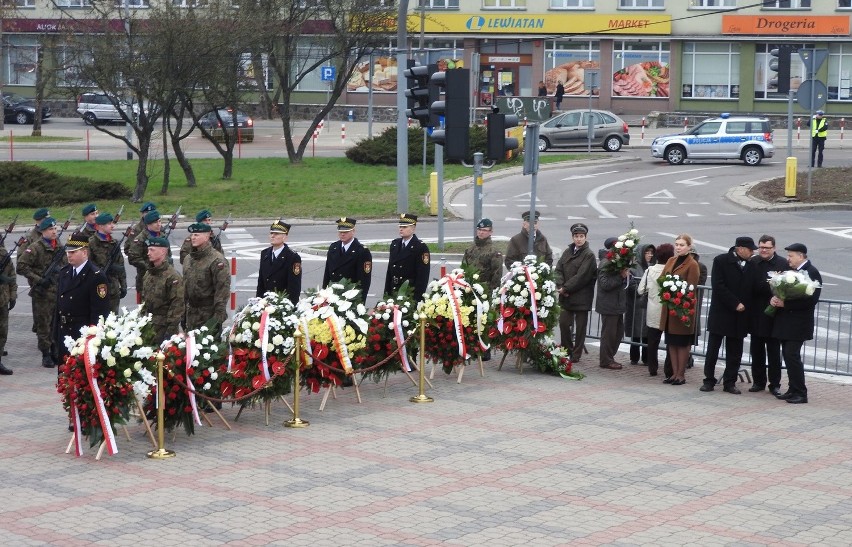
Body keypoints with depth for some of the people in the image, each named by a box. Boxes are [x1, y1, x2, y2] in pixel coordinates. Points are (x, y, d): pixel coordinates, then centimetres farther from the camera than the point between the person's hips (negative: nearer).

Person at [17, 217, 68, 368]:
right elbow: (21, 266, -15)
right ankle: (46, 355, 7)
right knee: (43, 324, 0)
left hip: (59, 291, 6)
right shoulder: (35, 248, -11)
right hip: (43, 293, -6)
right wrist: (38, 280, -18)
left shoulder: (59, 247, 10)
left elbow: (66, 265, 24)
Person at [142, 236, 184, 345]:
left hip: (164, 327, -8)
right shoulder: (148, 274, 12)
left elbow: (178, 304, -17)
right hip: (148, 325, 8)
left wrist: (170, 330, -19)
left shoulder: (173, 277, -14)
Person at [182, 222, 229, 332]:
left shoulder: (216, 260, -13)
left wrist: (219, 314, -19)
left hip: (209, 314, -7)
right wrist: (183, 311, 17)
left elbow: (223, 288, -16)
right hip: (191, 313, 7)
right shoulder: (188, 259, 11)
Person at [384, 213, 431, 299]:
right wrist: (387, 292, 9)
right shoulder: (394, 244, 11)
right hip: (393, 294, 6)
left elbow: (423, 275, -13)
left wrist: (417, 298, -18)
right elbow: (389, 270, 14)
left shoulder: (421, 247, -8)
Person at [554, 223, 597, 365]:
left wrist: (565, 288, -14)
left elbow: (581, 277, -14)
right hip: (565, 297, 5)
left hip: (581, 298, -5)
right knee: (564, 323, 4)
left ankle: (576, 355, 11)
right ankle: (566, 351, 19)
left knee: (580, 327, 3)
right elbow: (558, 270, 7)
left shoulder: (589, 255, -7)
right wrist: (560, 286, -10)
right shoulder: (567, 252, 11)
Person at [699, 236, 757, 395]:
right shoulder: (721, 260, -6)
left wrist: (745, 306, -5)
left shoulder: (751, 265, 6)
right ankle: (709, 380, 10)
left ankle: (730, 382, 12)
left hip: (740, 316, 3)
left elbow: (752, 288, 9)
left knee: (734, 352, 6)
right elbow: (718, 286, -13)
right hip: (720, 313, -3)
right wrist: (735, 304, -15)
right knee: (712, 350, 2)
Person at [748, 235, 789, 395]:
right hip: (756, 314, 3)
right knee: (756, 350, 11)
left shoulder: (783, 264, -5)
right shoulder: (752, 263, 2)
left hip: (774, 314, -3)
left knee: (774, 352, 5)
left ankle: (775, 384, 12)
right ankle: (758, 382, 21)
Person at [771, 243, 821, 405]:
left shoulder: (812, 272, -11)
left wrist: (785, 303, -21)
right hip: (786, 322, 8)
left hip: (798, 323, -8)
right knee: (788, 355, 9)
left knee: (792, 355, -11)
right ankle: (793, 390, 17)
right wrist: (774, 299, -4)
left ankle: (800, 393, -5)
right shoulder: (790, 271, 13)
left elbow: (811, 299, -19)